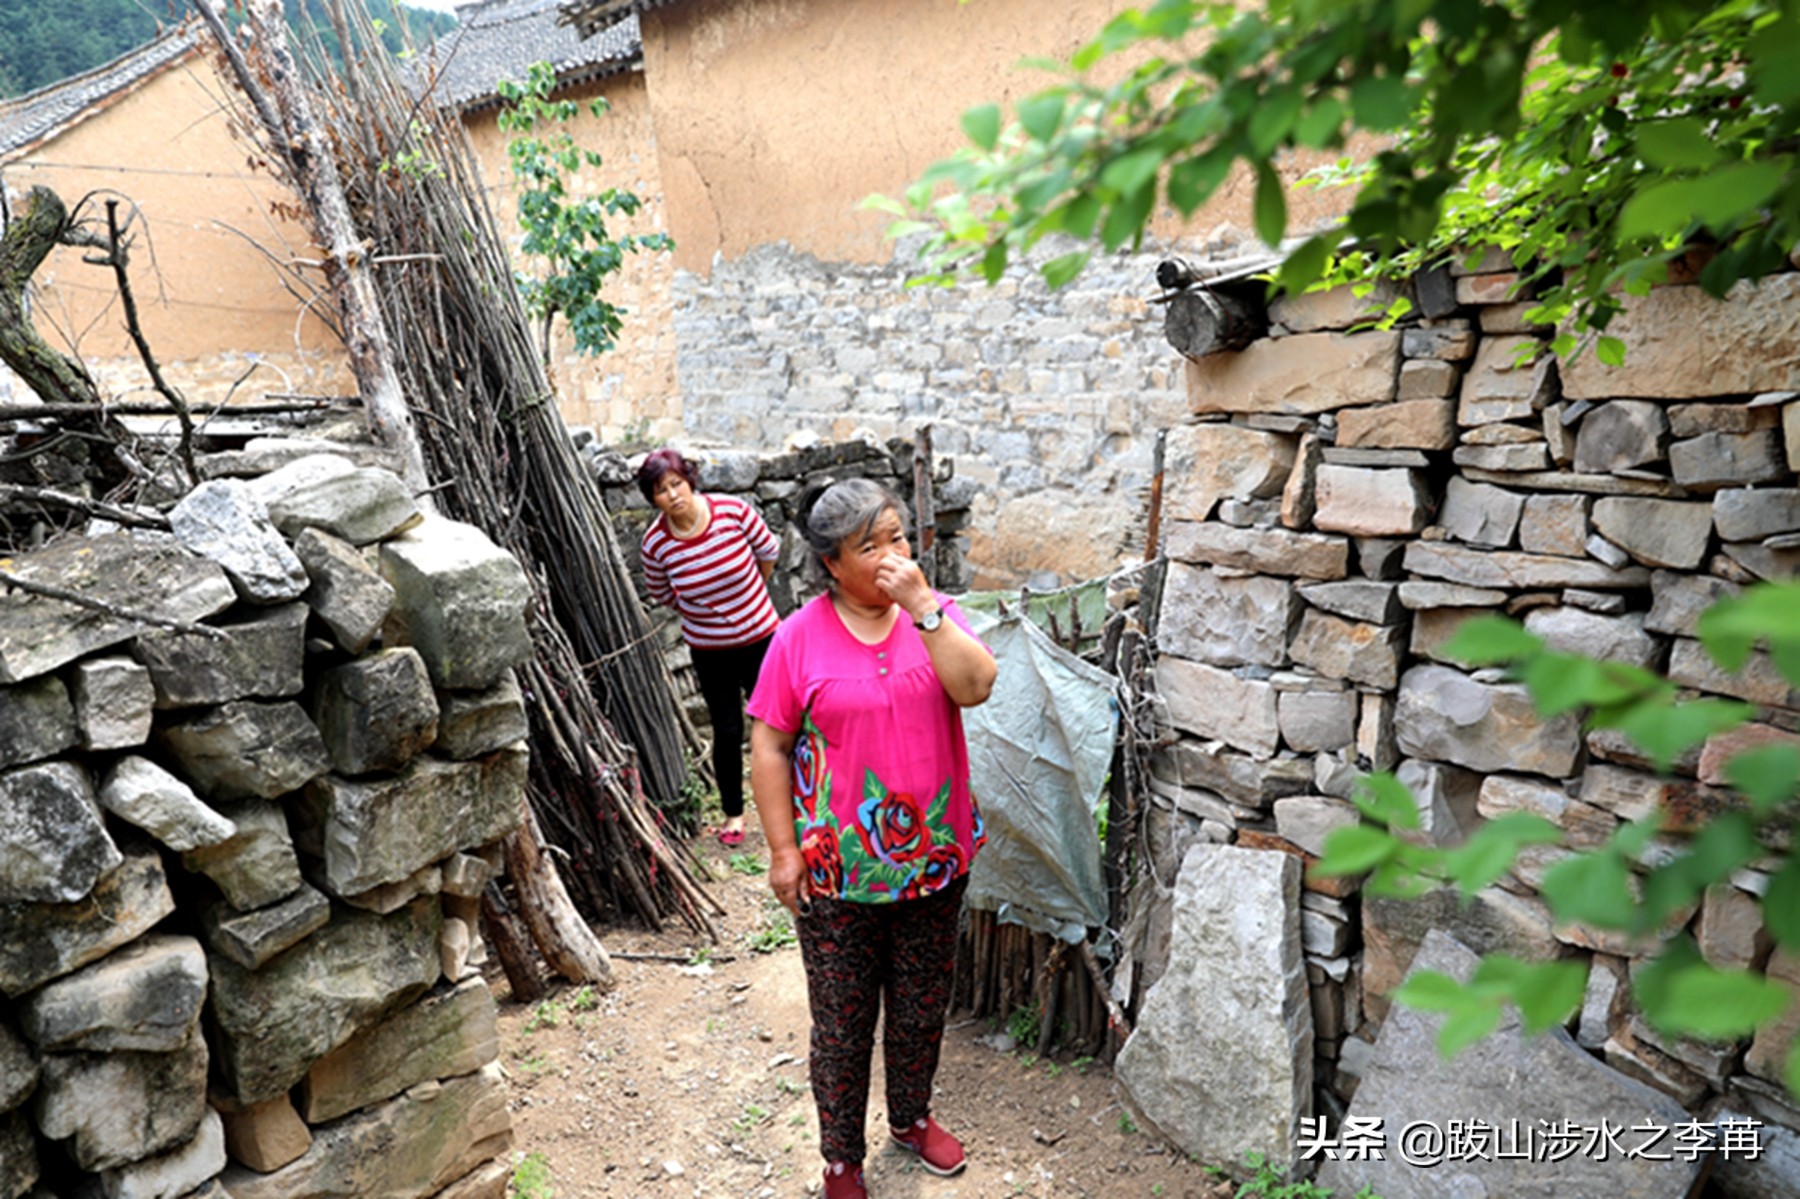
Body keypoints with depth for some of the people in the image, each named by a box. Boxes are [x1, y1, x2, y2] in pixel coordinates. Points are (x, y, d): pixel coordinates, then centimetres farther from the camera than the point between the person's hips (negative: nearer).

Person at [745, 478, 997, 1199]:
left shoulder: (933, 611, -2)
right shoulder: (801, 638, -10)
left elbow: (976, 687, -18)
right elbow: (769, 746, -6)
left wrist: (922, 605, -23)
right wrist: (783, 851, -8)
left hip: (934, 858, 3)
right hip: (838, 868, -2)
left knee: (922, 1005, 21)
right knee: (842, 1020, 12)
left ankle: (911, 1117, 47)